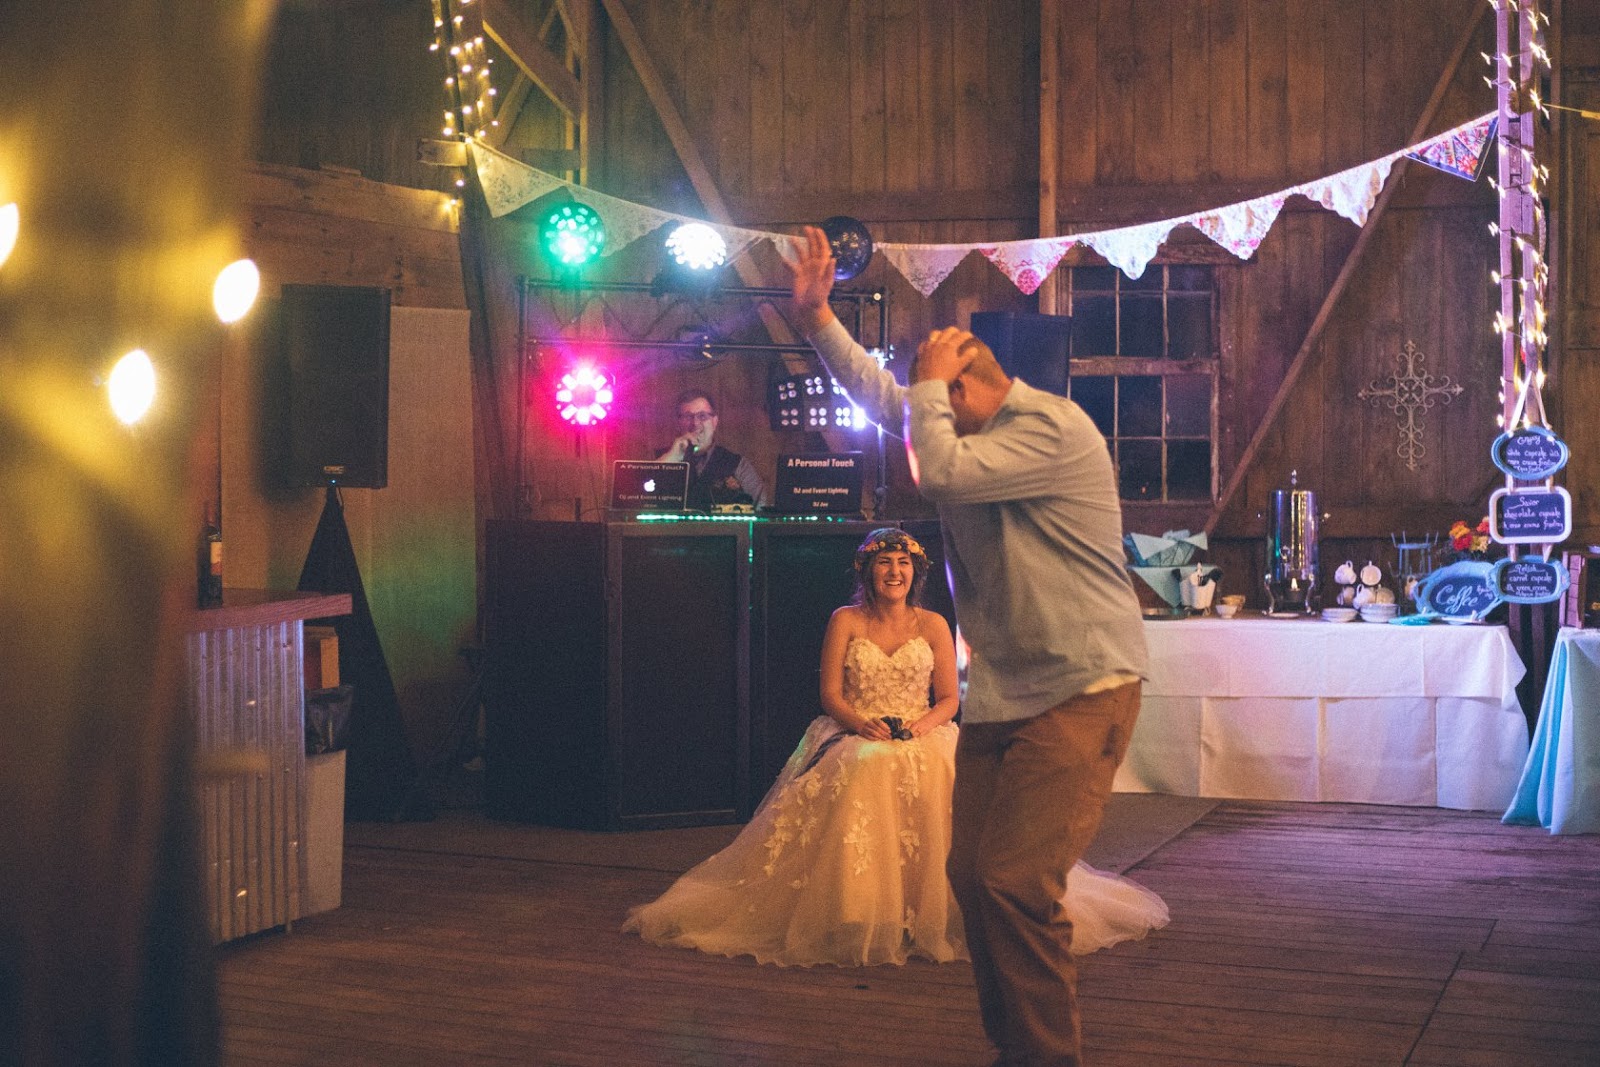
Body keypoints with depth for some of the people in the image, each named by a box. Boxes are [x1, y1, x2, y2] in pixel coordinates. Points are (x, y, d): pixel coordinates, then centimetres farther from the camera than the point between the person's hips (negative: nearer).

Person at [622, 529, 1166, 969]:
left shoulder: (933, 625, 11)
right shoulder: (846, 621, 8)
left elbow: (948, 698, 8)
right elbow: (830, 693, 3)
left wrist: (925, 723, -13)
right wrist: (862, 723, -16)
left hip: (923, 738, 1)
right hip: (856, 737, -1)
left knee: (938, 782, -34)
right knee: (861, 779, -36)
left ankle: (937, 913, -27)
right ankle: (857, 918, -31)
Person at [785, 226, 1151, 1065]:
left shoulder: (1051, 428, -15)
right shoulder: (978, 432, 14)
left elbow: (943, 475, -26)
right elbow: (879, 394, 23)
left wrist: (929, 382, -11)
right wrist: (816, 316, 15)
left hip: (1079, 692, -9)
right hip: (1001, 694, 9)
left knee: (1017, 882, -15)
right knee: (972, 874, 7)